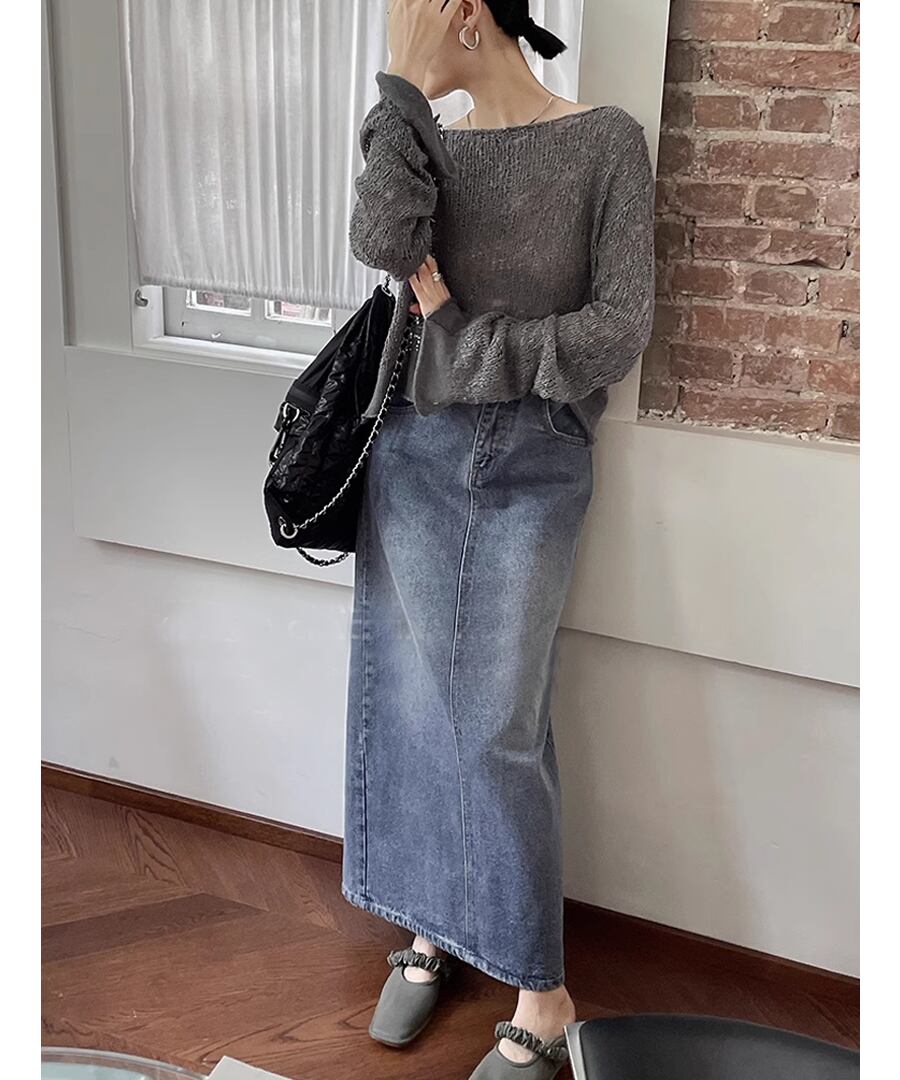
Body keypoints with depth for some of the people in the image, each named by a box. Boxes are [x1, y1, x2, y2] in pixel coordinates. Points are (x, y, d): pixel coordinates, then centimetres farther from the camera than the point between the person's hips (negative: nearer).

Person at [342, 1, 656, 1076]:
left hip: (535, 467, -4)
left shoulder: (607, 140, -2)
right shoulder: (433, 143, 8)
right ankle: (431, 925, 27)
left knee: (496, 730, -3)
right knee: (417, 700, 8)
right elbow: (383, 242, -14)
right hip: (418, 456, 4)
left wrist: (460, 344, -10)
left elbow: (620, 328, -10)